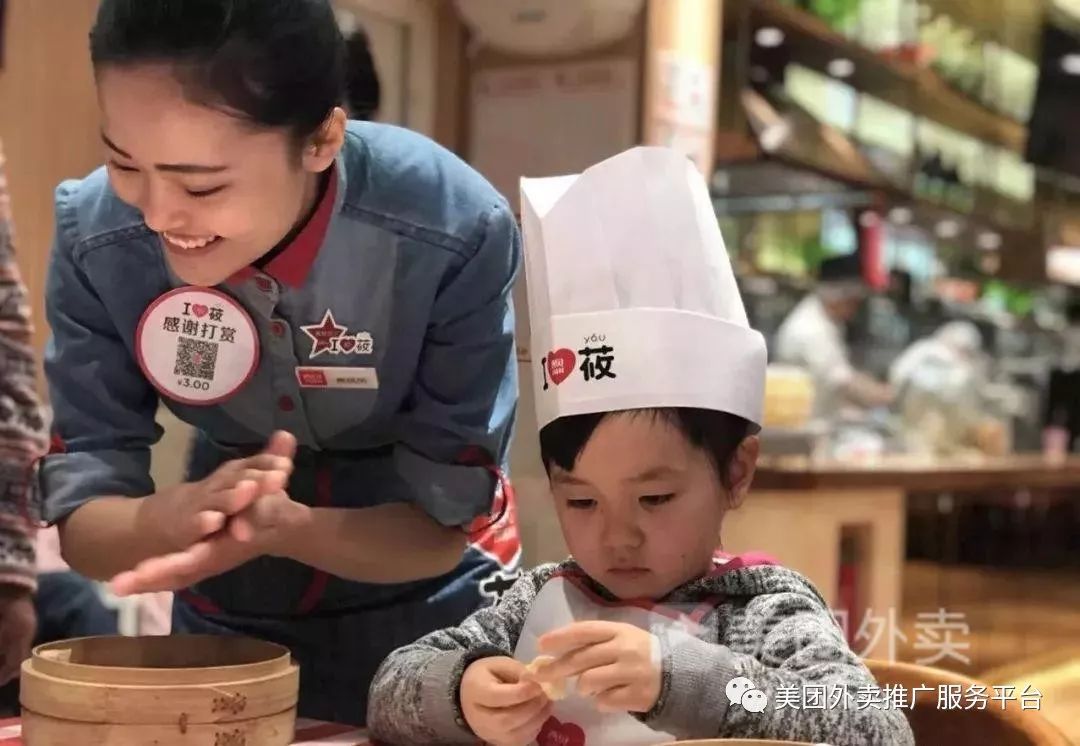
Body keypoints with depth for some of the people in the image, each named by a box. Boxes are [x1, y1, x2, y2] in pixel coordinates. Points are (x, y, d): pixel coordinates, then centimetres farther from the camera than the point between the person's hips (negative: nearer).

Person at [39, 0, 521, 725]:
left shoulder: (457, 234, -28)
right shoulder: (95, 235, -21)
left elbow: (444, 523, -22)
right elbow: (82, 518, -17)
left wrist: (283, 526, -41)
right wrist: (184, 512, -39)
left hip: (429, 616, -2)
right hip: (228, 621, 2)